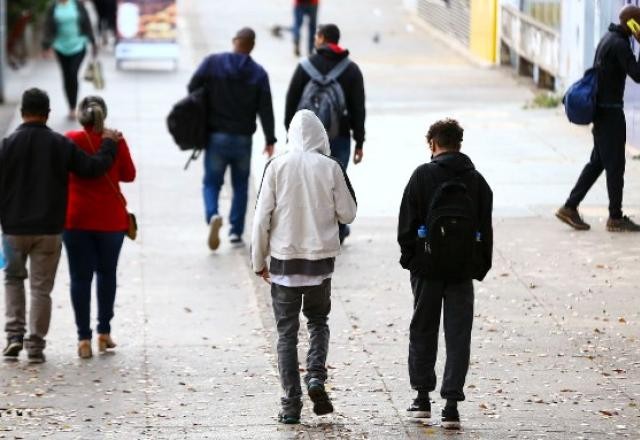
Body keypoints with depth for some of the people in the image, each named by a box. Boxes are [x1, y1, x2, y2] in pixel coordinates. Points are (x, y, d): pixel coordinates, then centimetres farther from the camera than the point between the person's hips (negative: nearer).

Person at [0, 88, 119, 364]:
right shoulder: (61, 145, -3)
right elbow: (94, 168, -1)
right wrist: (108, 145, 16)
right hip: (49, 229, 0)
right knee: (41, 287, 6)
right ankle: (35, 345, 4)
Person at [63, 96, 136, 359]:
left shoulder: (70, 141, -7)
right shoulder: (116, 141, -5)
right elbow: (129, 175, 2)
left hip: (76, 218, -1)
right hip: (110, 218, 1)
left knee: (80, 277, 2)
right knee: (107, 273, 17)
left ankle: (84, 338, -2)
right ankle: (104, 332, 16)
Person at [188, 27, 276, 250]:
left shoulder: (212, 63, -5)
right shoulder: (259, 73, -4)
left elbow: (193, 88, -6)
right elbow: (266, 109, -6)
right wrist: (270, 140, 1)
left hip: (216, 137, 0)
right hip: (243, 138, 0)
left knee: (212, 182, 8)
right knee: (240, 186, 15)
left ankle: (212, 215, -21)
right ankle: (236, 232, 11)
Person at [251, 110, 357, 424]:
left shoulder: (277, 166, -5)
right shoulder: (330, 167, -5)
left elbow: (262, 216, -4)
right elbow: (347, 214, 0)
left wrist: (259, 260, 5)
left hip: (284, 258, 0)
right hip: (320, 257, 0)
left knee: (287, 331, 7)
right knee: (318, 320, 20)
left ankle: (291, 404, 4)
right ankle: (316, 377, -3)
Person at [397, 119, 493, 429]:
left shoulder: (423, 175, -4)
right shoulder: (476, 180, 5)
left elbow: (408, 221, -6)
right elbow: (485, 228, 6)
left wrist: (409, 256, 4)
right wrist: (481, 266, 11)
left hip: (428, 266, -2)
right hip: (463, 268, 2)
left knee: (423, 331, 12)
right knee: (458, 335, 3)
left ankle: (422, 397, 16)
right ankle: (451, 404, -3)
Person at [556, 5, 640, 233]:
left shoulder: (608, 39, 13)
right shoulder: (619, 44, -18)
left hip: (599, 108, 10)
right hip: (610, 111, -10)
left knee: (597, 161, 14)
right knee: (615, 164, -2)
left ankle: (570, 207, 13)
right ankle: (616, 218, 5)